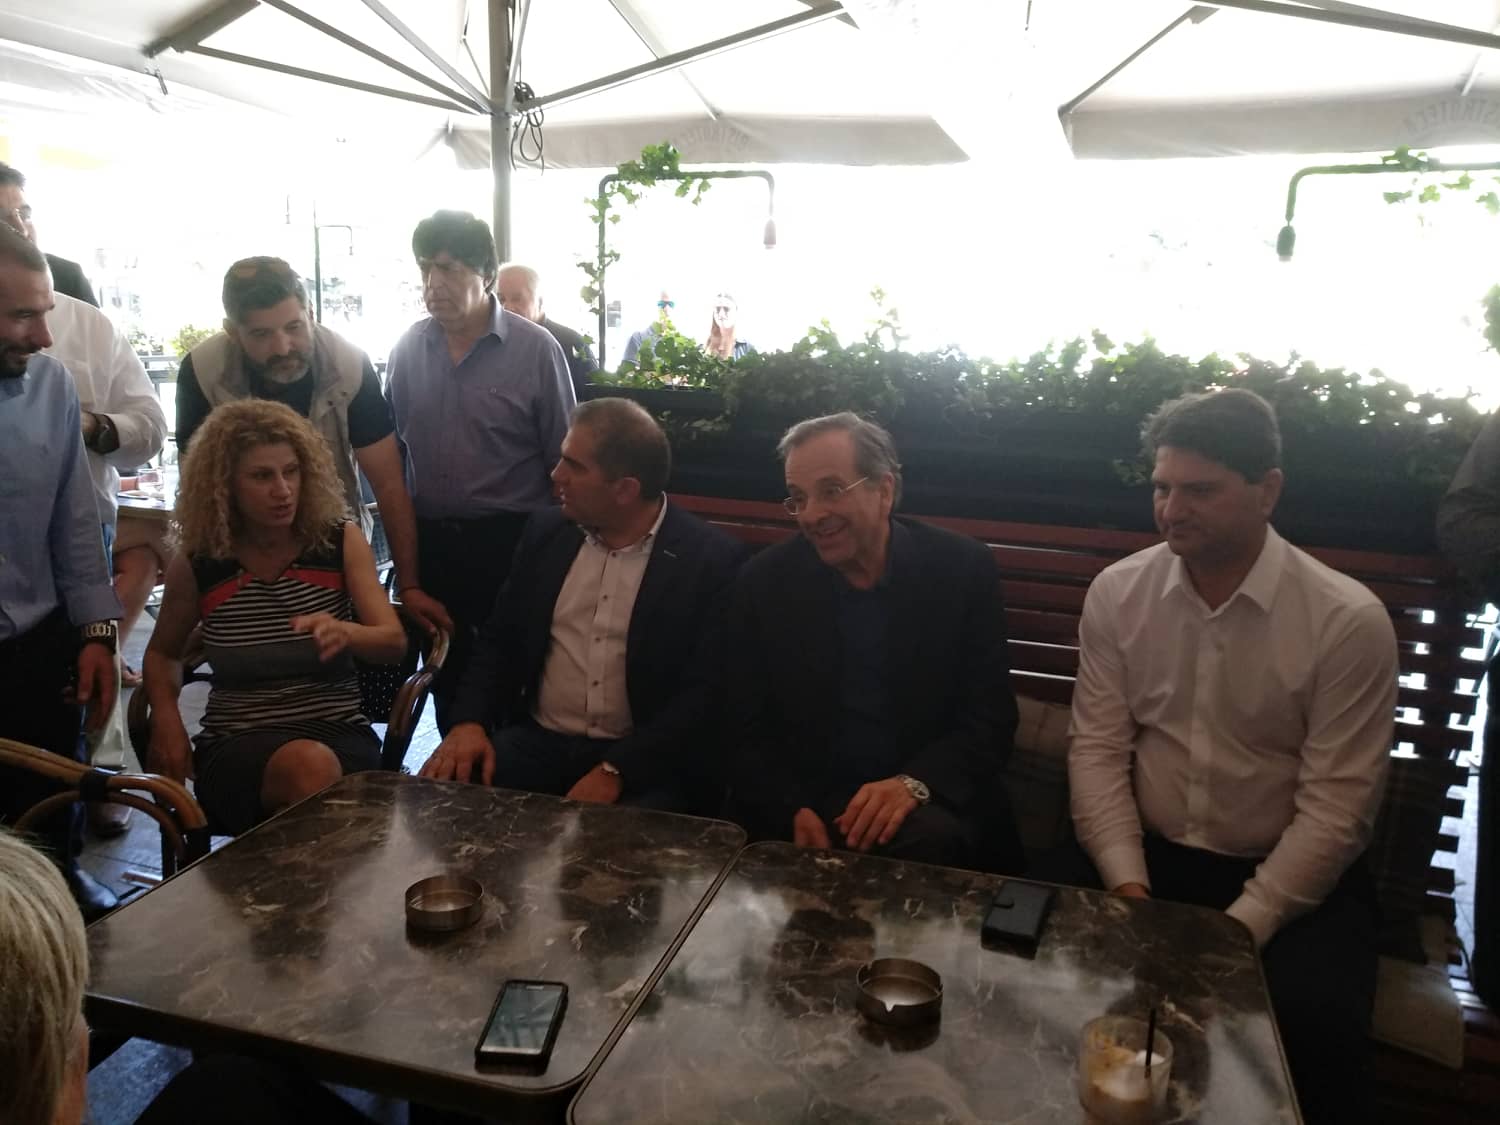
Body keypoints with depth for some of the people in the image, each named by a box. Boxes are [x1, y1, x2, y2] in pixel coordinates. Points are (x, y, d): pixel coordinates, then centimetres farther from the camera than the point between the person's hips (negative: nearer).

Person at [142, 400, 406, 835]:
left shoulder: (341, 542, 0)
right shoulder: (197, 563, 2)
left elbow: (395, 641, -7)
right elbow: (162, 653, 20)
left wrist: (345, 632, -30)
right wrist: (166, 718, 0)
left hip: (341, 737, 0)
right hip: (236, 747, 0)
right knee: (309, 765, -34)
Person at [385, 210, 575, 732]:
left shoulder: (536, 349, -9)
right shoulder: (408, 348, 3)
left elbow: (564, 461, -6)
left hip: (509, 541, -4)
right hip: (429, 540, 4)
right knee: (445, 671, 17)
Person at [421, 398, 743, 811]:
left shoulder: (711, 559, -9)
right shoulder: (546, 532, 7)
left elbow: (704, 693, -12)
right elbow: (499, 641, 12)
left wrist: (615, 771, -21)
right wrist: (469, 722, -6)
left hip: (642, 758, -4)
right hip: (537, 740, 4)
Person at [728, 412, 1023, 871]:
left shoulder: (962, 568, -6)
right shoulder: (765, 581, -2)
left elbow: (990, 718, -6)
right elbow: (747, 730, 1)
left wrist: (913, 783, -23)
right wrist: (792, 810, -17)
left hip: (931, 801, 0)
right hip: (802, 798, 1)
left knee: (929, 840, -31)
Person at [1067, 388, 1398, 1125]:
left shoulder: (1348, 620, -12)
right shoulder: (1117, 593, -2)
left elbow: (1335, 807, -13)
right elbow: (1098, 749, -3)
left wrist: (1240, 928, -18)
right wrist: (1127, 886, -13)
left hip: (1289, 878, -2)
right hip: (1146, 857, 3)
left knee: (1313, 1021, -29)